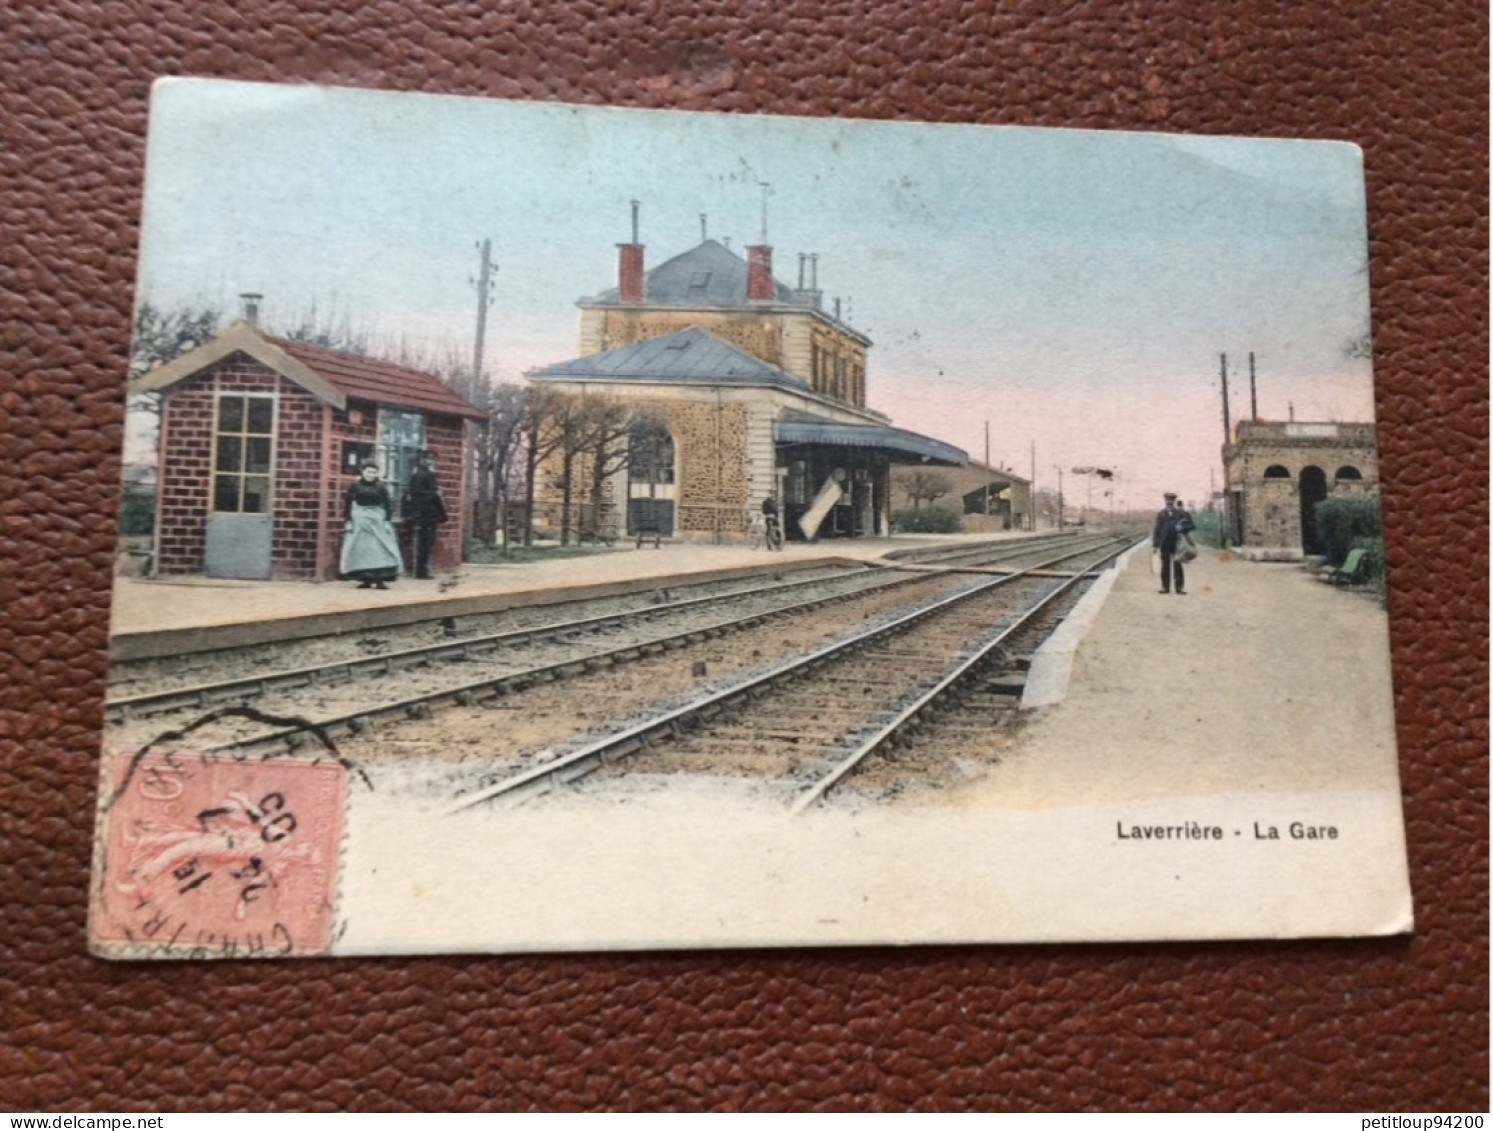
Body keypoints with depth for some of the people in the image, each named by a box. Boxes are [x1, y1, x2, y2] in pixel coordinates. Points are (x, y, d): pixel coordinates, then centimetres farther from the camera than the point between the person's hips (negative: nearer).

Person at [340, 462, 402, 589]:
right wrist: (349, 521, -4)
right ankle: (365, 580, 9)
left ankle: (380, 580, -6)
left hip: (378, 520, 0)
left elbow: (388, 505, 2)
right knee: (361, 550, 2)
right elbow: (349, 505, 2)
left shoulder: (380, 487, 1)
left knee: (379, 549, -7)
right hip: (359, 520, 1)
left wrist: (387, 520, -7)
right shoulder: (355, 487, 1)